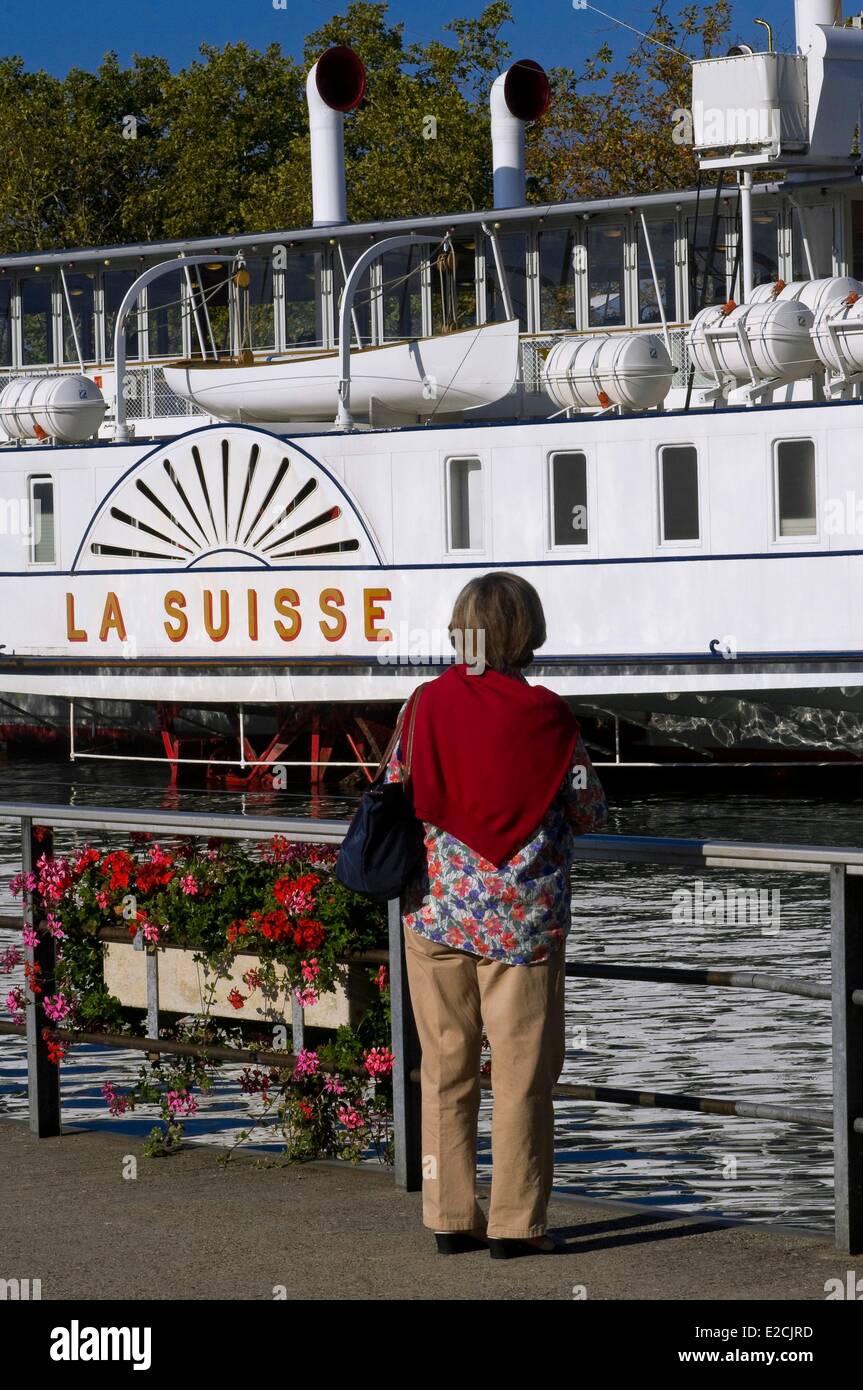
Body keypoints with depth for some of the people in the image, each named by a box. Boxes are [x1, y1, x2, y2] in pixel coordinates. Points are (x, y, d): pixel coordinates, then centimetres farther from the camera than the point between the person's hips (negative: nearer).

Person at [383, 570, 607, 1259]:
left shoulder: (426, 706, -3)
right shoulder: (548, 717, -10)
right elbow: (590, 812, -2)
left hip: (437, 909, 3)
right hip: (523, 916, -3)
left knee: (445, 1068, 12)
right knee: (523, 1072, 5)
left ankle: (451, 1216, 15)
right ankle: (516, 1223, 7)